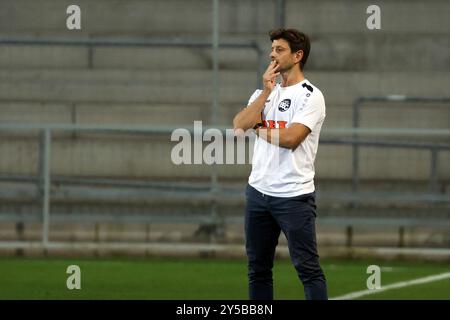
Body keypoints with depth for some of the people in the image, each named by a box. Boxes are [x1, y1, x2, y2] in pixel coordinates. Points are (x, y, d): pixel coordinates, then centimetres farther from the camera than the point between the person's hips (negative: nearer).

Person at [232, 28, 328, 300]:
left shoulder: (311, 96, -6)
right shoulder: (265, 92, 15)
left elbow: (290, 138, -19)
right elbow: (240, 125, -2)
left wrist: (258, 129, -2)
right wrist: (267, 92, -7)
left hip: (294, 196, -7)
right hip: (259, 191, 7)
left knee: (308, 267, -8)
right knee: (258, 268, 11)